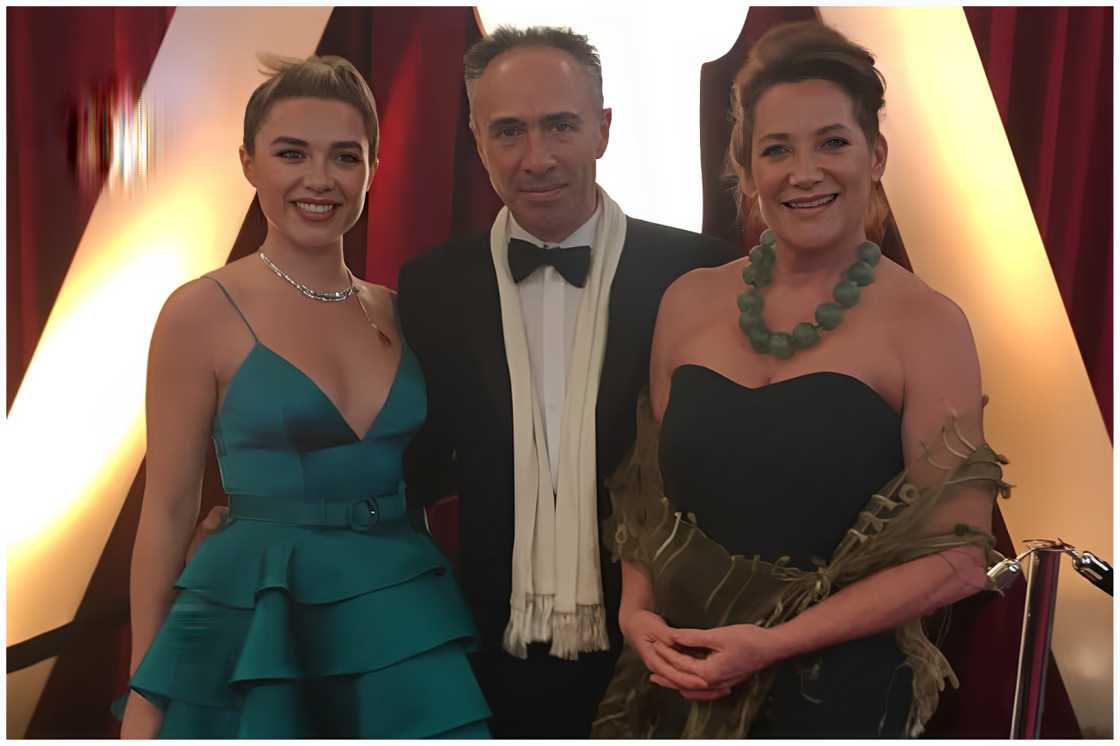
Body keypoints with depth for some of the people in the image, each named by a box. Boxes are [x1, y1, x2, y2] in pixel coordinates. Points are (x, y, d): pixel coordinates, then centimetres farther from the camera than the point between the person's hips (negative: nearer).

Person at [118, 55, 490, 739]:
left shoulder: (398, 311, 6)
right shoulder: (203, 311, -7)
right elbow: (168, 511, -4)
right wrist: (145, 693, -2)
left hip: (405, 620, 4)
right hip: (253, 629, -4)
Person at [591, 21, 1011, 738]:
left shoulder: (926, 324, -11)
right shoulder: (689, 301, 0)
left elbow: (958, 556, -12)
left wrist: (771, 644, -16)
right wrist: (637, 611, -7)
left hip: (836, 691, -3)